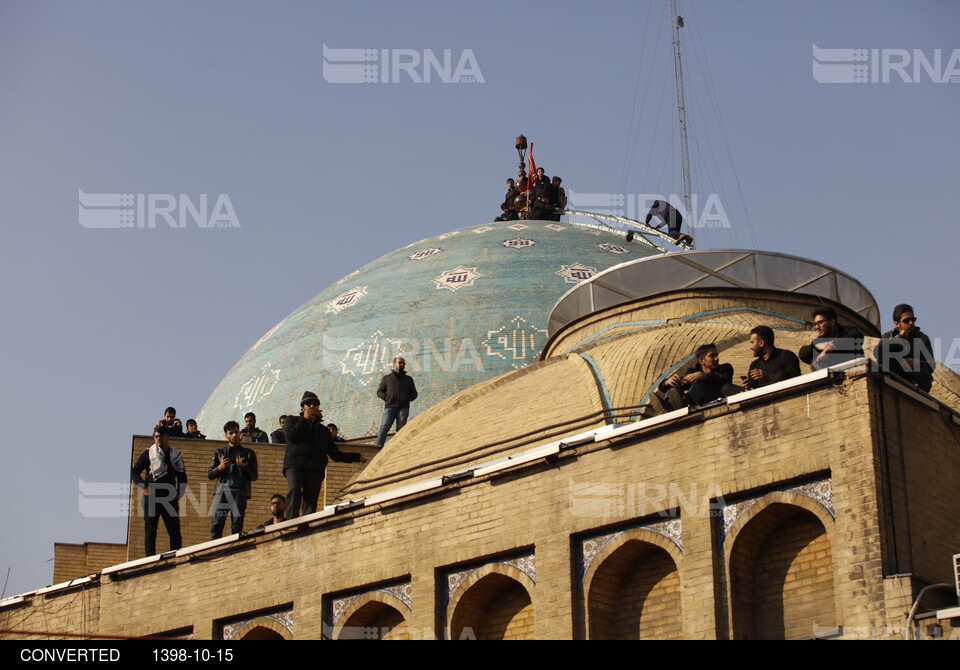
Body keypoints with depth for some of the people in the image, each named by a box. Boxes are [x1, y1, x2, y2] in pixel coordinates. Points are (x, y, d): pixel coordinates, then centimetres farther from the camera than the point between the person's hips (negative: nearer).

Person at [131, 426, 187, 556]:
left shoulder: (176, 455, 13)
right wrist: (144, 487, -8)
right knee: (150, 529, -4)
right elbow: (134, 472, 4)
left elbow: (182, 477, 20)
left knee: (174, 530, -1)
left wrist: (179, 494, 8)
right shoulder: (148, 454, 5)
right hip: (152, 497, -2)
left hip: (170, 497, 2)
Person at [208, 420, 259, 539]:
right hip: (222, 491, 1)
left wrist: (243, 467, -7)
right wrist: (219, 467, -4)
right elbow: (209, 475, 16)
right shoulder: (219, 453, 21)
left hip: (239, 492, -1)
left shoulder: (248, 453, 17)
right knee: (216, 525, -10)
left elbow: (254, 476, 12)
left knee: (237, 527, -8)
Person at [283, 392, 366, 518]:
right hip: (295, 465, -4)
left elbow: (335, 453, 31)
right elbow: (291, 435, 2)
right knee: (294, 489, -30)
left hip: (315, 469, 4)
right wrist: (304, 419, 6)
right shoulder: (292, 420, 25)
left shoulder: (324, 430, 33)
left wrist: (357, 457, 26)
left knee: (311, 500, -12)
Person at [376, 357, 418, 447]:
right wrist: (387, 398, -4)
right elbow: (379, 392, 14)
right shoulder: (387, 377, 15)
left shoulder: (408, 379, 21)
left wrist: (408, 399, 3)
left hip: (403, 408, 2)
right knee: (384, 427, -14)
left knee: (401, 429, -3)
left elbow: (414, 393, 24)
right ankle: (378, 447, -21)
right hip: (390, 406, -2)